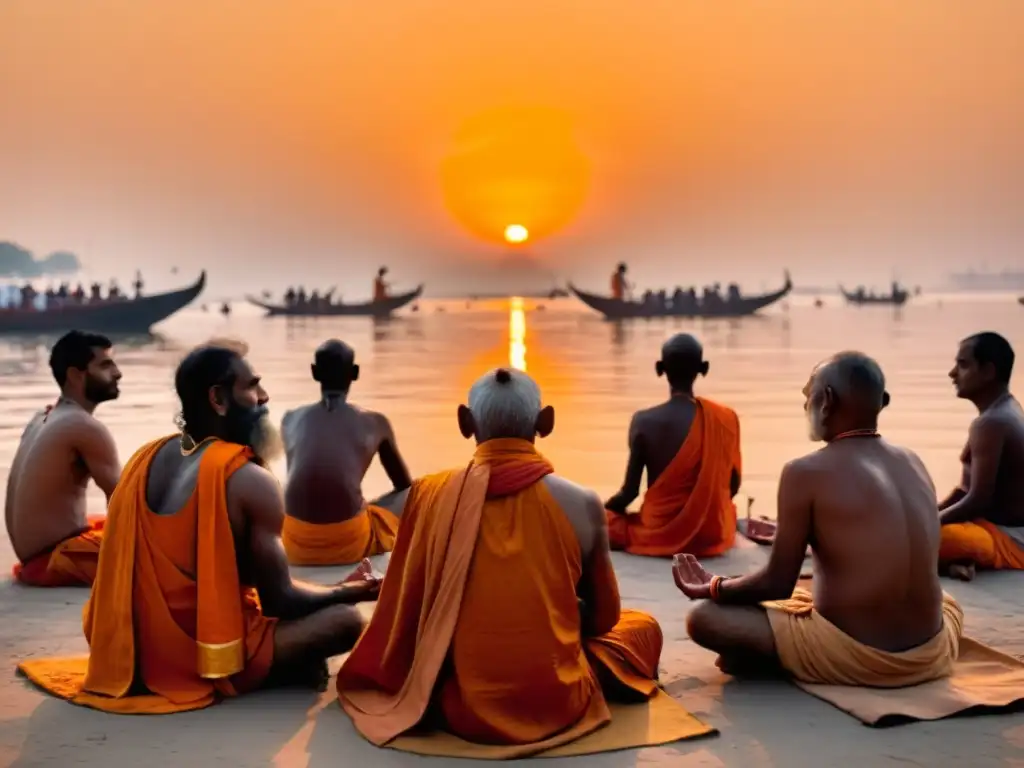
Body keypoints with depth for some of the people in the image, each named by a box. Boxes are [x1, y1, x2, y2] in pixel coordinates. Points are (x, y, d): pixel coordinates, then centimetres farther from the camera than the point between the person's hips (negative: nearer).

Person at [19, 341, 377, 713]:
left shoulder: (146, 458, 4)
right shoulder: (251, 481, -17)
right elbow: (279, 599, -12)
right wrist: (349, 590, 6)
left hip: (141, 653, 8)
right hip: (212, 657, -8)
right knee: (346, 619, -4)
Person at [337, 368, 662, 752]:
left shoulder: (429, 494, -5)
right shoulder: (581, 503, -8)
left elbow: (405, 614, 3)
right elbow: (604, 617, 7)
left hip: (461, 708, 1)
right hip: (558, 706, -1)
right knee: (643, 626, 25)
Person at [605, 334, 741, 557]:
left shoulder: (644, 422, -15)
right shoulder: (725, 419, -9)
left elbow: (630, 492, -10)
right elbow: (732, 486, 2)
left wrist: (605, 507, 12)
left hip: (660, 534, -3)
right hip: (712, 535, 3)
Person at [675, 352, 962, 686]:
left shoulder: (805, 472, -10)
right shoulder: (913, 463, 8)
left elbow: (777, 585, -6)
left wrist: (712, 588, 14)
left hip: (849, 657, -4)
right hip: (931, 655, 5)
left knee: (703, 617, 5)